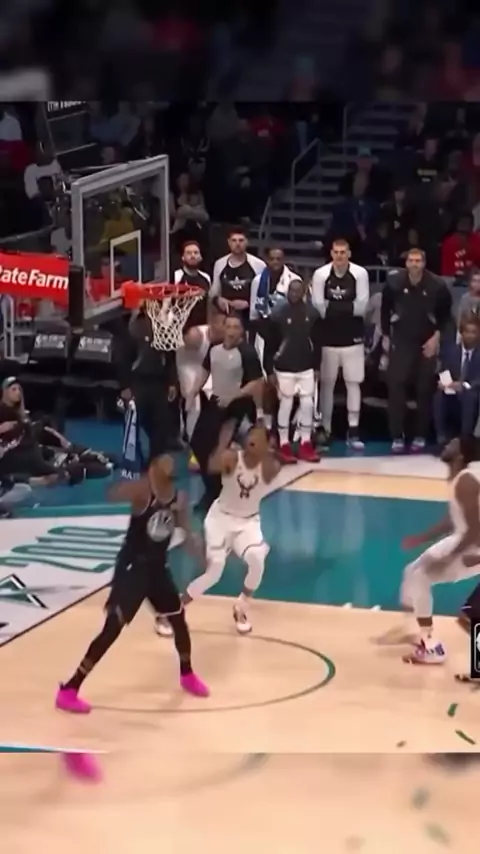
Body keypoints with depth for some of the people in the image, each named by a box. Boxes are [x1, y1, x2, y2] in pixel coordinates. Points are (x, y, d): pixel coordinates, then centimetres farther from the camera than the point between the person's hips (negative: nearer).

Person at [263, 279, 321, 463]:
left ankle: (306, 444, 14)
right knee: (285, 404, 4)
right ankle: (284, 446, 12)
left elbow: (317, 342, 7)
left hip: (306, 368, 3)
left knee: (308, 404, 4)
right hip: (284, 368, -3)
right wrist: (269, 370, -8)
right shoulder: (278, 314, -10)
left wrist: (316, 367, 8)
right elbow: (270, 345, -6)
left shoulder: (312, 313, -2)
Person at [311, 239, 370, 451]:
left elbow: (362, 306, -10)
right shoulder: (321, 274, -4)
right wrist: (347, 308, -11)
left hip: (353, 337, -1)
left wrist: (332, 307, -11)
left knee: (353, 383, 0)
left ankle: (353, 431, 2)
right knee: (326, 383, 7)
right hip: (328, 337, 1)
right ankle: (325, 429, 16)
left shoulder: (360, 274, -6)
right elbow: (318, 306, -10)